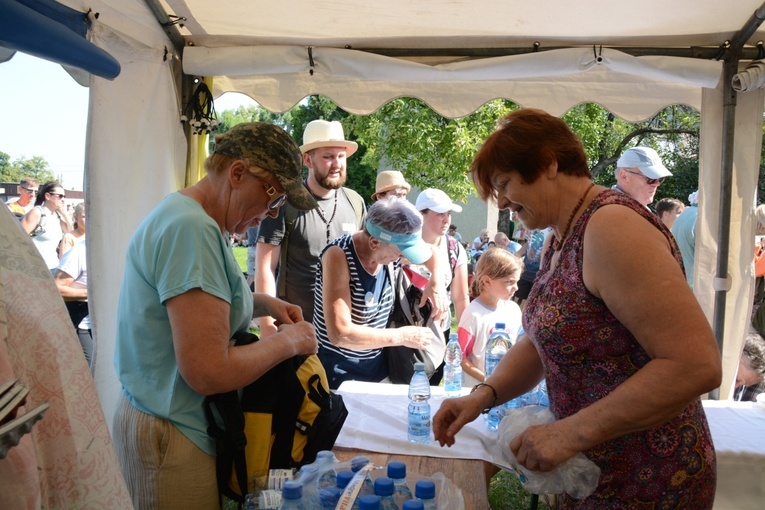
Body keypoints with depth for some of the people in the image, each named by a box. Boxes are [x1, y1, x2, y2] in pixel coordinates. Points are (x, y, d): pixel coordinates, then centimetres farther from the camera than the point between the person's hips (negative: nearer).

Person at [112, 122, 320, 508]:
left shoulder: (185, 214, 5)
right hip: (172, 439, -9)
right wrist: (289, 341, -15)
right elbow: (208, 373, -30)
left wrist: (262, 303, 6)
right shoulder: (191, 229, -25)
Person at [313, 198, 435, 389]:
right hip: (337, 369, -5)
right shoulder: (339, 255, -25)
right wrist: (401, 336, -25)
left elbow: (433, 253, 11)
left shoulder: (390, 248, -9)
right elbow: (339, 333, -30)